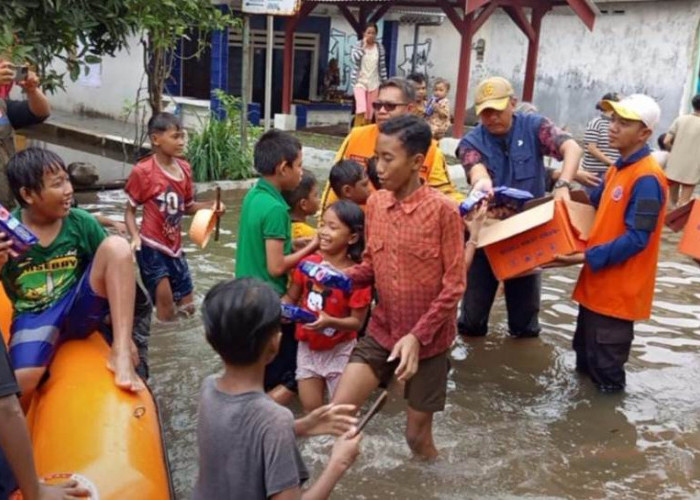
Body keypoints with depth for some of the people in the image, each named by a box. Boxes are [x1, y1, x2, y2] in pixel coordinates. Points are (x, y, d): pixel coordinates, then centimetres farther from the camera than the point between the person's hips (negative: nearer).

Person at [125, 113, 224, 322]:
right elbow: (130, 211, -5)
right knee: (167, 311, -6)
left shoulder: (184, 168, 4)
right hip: (152, 247, -6)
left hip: (175, 247, 6)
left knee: (187, 307, 14)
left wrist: (211, 206, -4)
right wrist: (135, 237, -22)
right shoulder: (143, 171, -12)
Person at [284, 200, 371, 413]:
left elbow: (357, 321, -17)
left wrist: (329, 322, -33)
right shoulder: (308, 263, -9)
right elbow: (291, 296, 2)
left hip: (339, 352, -4)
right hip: (307, 348, 4)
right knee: (310, 410, 16)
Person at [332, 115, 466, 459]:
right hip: (381, 332, 4)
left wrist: (418, 336, -20)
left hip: (428, 340, -4)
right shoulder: (375, 203, 0)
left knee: (418, 434, 11)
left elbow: (454, 284, -15)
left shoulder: (442, 210, -17)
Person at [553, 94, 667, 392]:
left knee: (606, 372, 4)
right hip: (599, 283, 9)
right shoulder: (619, 168, 9)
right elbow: (595, 207, 25)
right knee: (586, 359, 23)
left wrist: (587, 258, -24)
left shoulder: (646, 178, -21)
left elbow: (636, 239, -24)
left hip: (618, 290, -9)